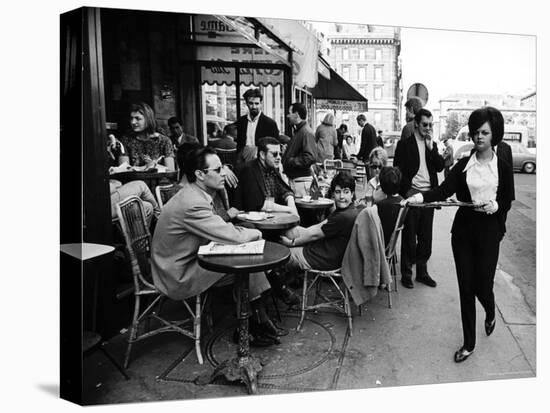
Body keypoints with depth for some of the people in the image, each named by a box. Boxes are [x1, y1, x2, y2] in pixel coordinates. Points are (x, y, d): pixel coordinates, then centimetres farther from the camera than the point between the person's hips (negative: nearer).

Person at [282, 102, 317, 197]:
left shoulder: (307, 133, -16)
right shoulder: (297, 131, 16)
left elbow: (310, 158, -25)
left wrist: (290, 161, -19)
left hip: (301, 180, -9)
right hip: (293, 178, 9)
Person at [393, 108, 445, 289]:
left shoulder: (432, 145, 14)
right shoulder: (404, 144, -2)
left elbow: (440, 167, 4)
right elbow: (398, 170, -6)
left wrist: (431, 147, -6)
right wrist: (406, 190, -13)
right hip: (411, 194, -5)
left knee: (426, 236, 10)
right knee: (409, 236, 2)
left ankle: (422, 271, 23)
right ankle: (406, 273, 14)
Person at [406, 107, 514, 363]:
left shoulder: (503, 168, 1)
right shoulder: (463, 165, 3)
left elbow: (507, 202, 5)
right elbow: (443, 191, -10)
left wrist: (494, 205, -18)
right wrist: (419, 197, -27)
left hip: (489, 232, -1)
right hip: (463, 230, 2)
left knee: (483, 286, 4)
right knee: (465, 287, 6)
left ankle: (490, 315, 43)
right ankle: (469, 343, 21)